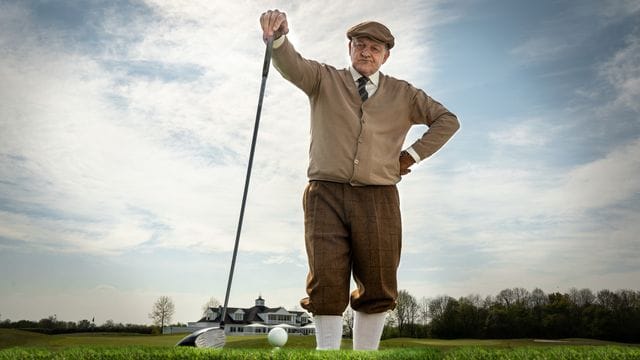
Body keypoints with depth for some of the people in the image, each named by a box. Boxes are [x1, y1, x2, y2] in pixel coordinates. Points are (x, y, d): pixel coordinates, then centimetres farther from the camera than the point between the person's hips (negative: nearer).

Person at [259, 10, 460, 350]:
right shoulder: (324, 79, 12)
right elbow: (292, 65, -7)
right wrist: (278, 37, -30)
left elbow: (447, 120, 20)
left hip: (378, 197, 2)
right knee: (326, 281, -8)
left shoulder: (402, 94, 16)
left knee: (378, 285, 0)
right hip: (326, 193, -1)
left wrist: (412, 154, 9)